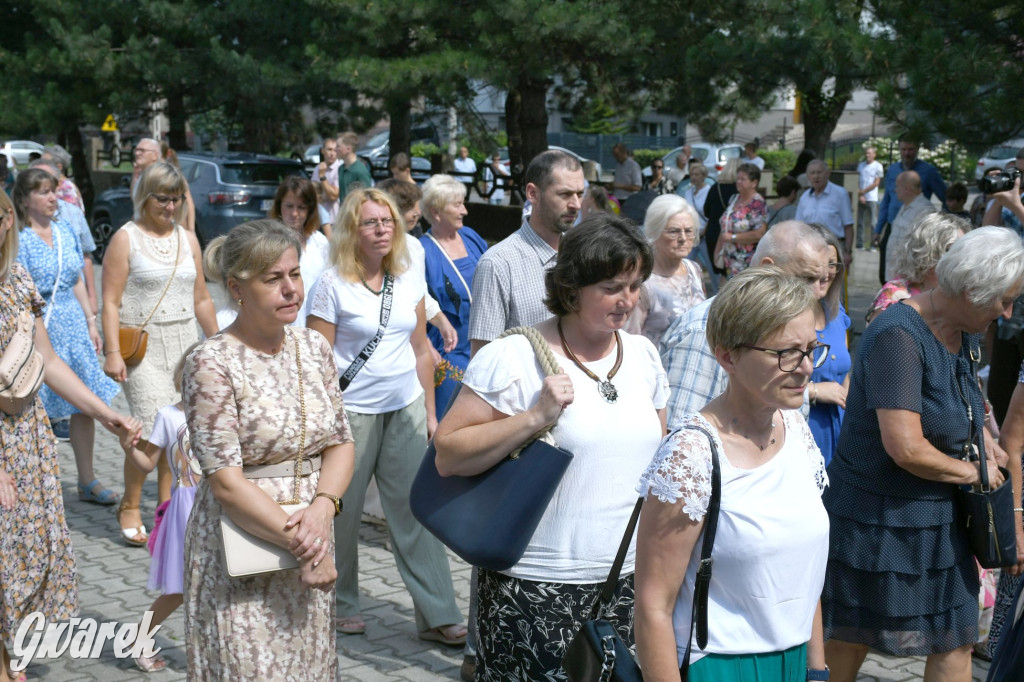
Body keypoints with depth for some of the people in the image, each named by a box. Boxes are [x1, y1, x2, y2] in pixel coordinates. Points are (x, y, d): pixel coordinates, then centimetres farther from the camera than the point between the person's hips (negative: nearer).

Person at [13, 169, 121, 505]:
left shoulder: (66, 232, 10)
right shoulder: (18, 239, -9)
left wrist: (91, 322, 14)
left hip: (74, 327, 6)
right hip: (39, 329, -6)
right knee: (39, 414, 1)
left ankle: (87, 481, 17)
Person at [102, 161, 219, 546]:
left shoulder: (188, 239, 13)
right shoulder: (126, 239, -3)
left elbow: (201, 299, 19)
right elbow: (110, 301, -7)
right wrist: (112, 352, -16)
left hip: (185, 345, 5)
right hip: (143, 347, -5)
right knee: (153, 428, -13)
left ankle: (167, 503, 17)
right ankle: (129, 507, 3)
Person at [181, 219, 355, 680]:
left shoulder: (314, 348, 5)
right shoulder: (213, 363, -14)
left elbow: (340, 442, 5)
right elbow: (226, 482, -17)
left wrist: (323, 507, -14)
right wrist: (299, 543, -20)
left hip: (310, 546, 6)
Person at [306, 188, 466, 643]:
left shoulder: (409, 280, 7)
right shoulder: (332, 285, -8)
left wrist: (430, 412, 13)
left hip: (406, 409, 4)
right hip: (352, 412, -4)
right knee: (342, 511, 6)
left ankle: (438, 616, 5)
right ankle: (341, 607, 25)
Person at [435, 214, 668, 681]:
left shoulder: (642, 355, 9)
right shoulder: (514, 357, -10)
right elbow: (447, 456, -14)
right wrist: (535, 416, -21)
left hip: (630, 581, 5)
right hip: (538, 586, -5)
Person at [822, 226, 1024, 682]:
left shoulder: (965, 334, 4)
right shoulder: (899, 336, -24)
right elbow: (907, 449, -30)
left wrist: (987, 444, 10)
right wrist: (972, 471, -13)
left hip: (938, 519, 8)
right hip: (877, 519, -8)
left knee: (956, 643, 10)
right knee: (849, 642, 9)